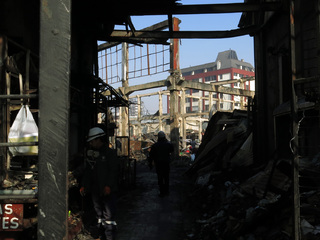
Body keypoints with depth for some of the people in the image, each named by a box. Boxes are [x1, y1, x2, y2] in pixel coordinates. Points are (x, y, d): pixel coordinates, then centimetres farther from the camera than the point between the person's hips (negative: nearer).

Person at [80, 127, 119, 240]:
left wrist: (109, 186, -20)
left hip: (107, 189, -6)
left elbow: (113, 170, -13)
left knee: (108, 213, -4)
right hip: (95, 189, 6)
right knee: (98, 211, 17)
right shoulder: (90, 153, 10)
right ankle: (100, 230, 29)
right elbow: (87, 171, 15)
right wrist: (83, 185, 9)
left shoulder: (110, 153, -9)